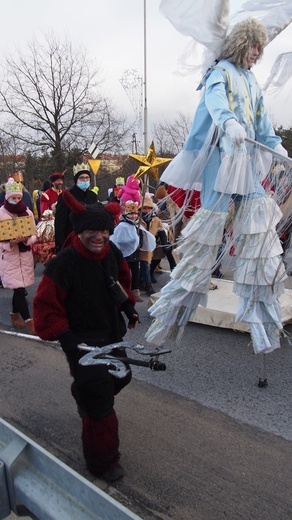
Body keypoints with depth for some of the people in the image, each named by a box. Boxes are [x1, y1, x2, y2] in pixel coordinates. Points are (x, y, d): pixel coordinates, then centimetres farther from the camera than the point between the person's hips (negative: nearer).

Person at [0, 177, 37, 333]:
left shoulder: (28, 212, 4)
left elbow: (34, 235, 4)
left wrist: (26, 239, -17)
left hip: (25, 255, 4)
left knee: (19, 288, 10)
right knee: (19, 288, -8)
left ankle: (15, 315, 29)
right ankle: (28, 321, -5)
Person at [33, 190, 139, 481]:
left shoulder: (112, 253, -6)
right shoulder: (64, 264, -26)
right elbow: (45, 306, -21)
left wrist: (128, 306, 6)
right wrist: (64, 336, -29)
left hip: (113, 334, 8)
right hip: (83, 342, -7)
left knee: (120, 376, 28)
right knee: (99, 406, -1)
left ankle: (85, 399, 60)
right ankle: (103, 462, 23)